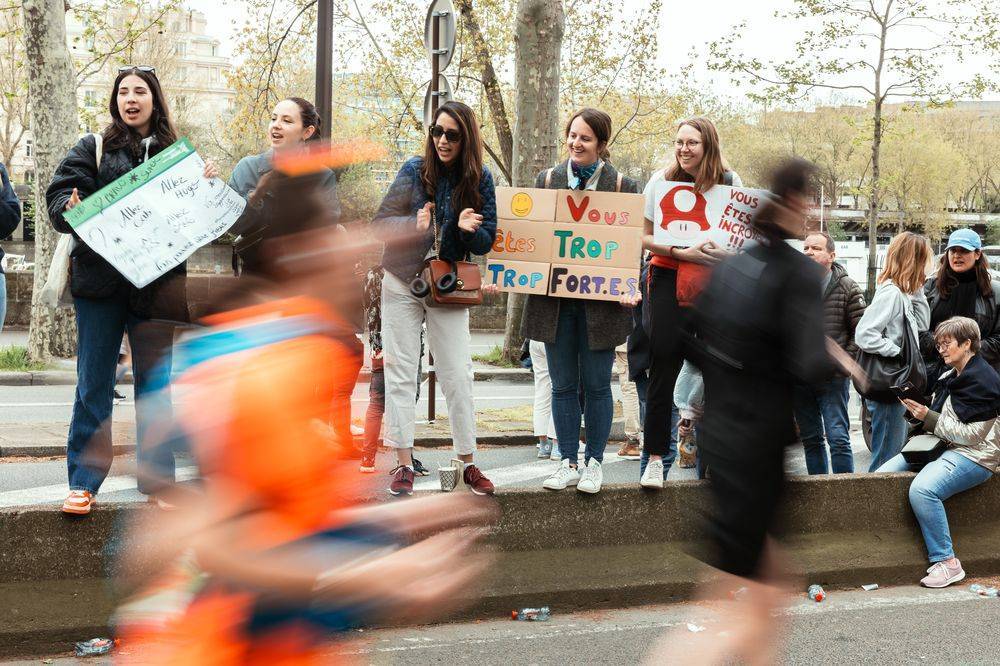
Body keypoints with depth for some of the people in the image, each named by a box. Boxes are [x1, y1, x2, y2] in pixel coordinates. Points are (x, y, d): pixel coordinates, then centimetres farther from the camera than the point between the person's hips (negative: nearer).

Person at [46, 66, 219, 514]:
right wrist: (72, 208, -23)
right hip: (101, 281, -2)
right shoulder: (93, 149, 6)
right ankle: (82, 481, 8)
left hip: (156, 287, 2)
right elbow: (59, 196, -1)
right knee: (93, 384, 2)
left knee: (154, 384, 8)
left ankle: (157, 478, 16)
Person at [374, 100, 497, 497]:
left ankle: (468, 464, 8)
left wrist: (469, 229, -23)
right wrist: (414, 224, -25)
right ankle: (404, 464, 8)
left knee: (458, 375, -1)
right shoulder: (414, 171, -4)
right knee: (400, 374, 2)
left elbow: (487, 241, 0)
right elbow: (380, 222, -5)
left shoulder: (480, 180, -2)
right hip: (402, 283, 0)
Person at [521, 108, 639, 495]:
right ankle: (568, 463, 15)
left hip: (599, 300, -2)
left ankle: (594, 463, 15)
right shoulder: (548, 180, 8)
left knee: (596, 386, 4)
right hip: (555, 298, 3)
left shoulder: (621, 186, 0)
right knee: (563, 386, 7)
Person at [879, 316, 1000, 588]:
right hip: (944, 448, 10)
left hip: (974, 456, -10)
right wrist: (918, 411, 3)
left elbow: (971, 434, -18)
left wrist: (928, 418, -16)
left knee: (922, 489, -34)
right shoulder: (951, 377, 17)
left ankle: (947, 562, -27)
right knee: (881, 476, -1)